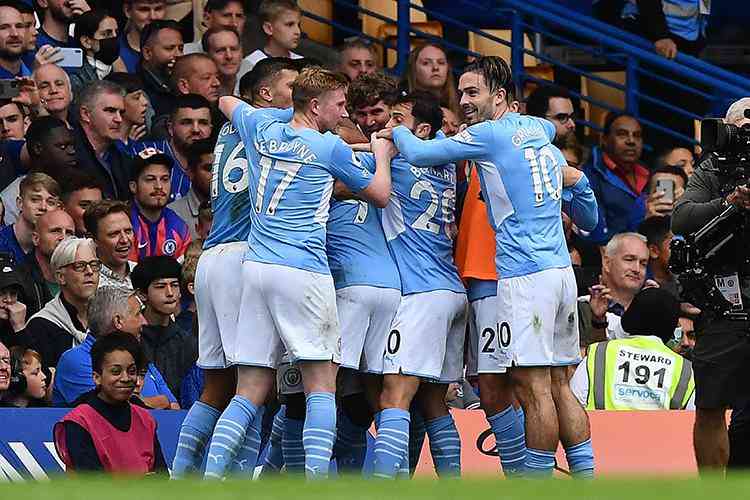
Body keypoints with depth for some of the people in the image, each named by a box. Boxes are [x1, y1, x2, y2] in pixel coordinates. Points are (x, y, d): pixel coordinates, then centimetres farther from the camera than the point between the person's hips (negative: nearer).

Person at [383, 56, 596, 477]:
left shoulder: (489, 134, -8)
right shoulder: (539, 129, 16)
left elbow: (419, 154, -7)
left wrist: (397, 131, 13)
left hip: (525, 274, -9)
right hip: (561, 269, 9)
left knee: (533, 387, -6)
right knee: (558, 387, 10)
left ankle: (538, 477, -5)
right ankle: (587, 478, 9)